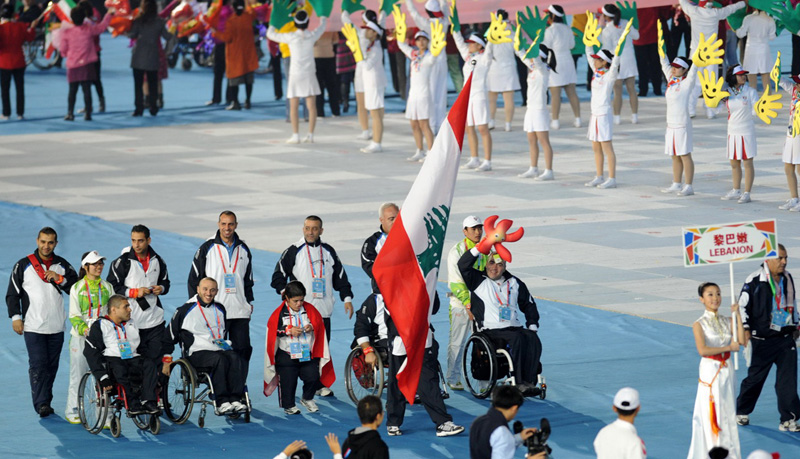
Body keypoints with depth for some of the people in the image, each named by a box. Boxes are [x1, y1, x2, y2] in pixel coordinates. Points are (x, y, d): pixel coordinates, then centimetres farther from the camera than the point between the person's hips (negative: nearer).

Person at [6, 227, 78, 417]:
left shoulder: (62, 265, 9)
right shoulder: (23, 266, 2)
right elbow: (12, 293, 6)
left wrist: (59, 279, -9)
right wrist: (16, 317, -4)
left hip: (56, 327, 3)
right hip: (33, 327, -3)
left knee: (51, 366, 6)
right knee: (38, 365, -11)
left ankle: (46, 402, 15)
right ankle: (41, 404, -13)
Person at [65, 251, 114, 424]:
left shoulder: (107, 287, 11)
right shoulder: (77, 288, 3)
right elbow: (74, 315, -2)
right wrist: (84, 329, -20)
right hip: (80, 337, -2)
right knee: (78, 375, 3)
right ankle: (73, 412, 14)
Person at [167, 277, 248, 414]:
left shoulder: (219, 309, 20)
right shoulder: (185, 310, 4)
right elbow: (170, 335, 8)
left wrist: (225, 344, 15)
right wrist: (166, 360, 6)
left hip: (219, 349, 5)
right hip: (196, 354, -5)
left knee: (235, 358, -30)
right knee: (220, 359, -36)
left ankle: (235, 400, -37)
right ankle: (221, 403, -41)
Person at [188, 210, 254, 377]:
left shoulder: (243, 250, 12)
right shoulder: (207, 248, 1)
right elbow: (194, 279, 3)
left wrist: (249, 301, 17)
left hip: (240, 311, 3)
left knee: (242, 350, 0)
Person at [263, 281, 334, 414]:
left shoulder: (310, 309, 5)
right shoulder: (280, 313, -3)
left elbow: (319, 326, 10)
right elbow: (274, 330, -7)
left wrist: (312, 327, -11)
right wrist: (289, 330, -16)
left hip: (308, 353, 2)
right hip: (286, 355, -2)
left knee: (313, 377, -8)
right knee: (288, 380, 1)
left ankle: (307, 399, 18)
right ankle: (288, 405, 22)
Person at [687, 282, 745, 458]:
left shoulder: (727, 321, 8)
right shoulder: (699, 324, -7)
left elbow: (742, 341, -7)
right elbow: (702, 350, -19)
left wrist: (737, 315, -7)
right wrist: (728, 347, -16)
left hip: (727, 370, 5)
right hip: (710, 371, -5)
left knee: (728, 412, 8)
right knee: (711, 413, -5)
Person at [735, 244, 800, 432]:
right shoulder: (754, 281, -12)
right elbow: (742, 306, -7)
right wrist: (745, 329, -14)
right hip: (762, 339, -5)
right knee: (755, 377, 8)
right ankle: (741, 411, 29)